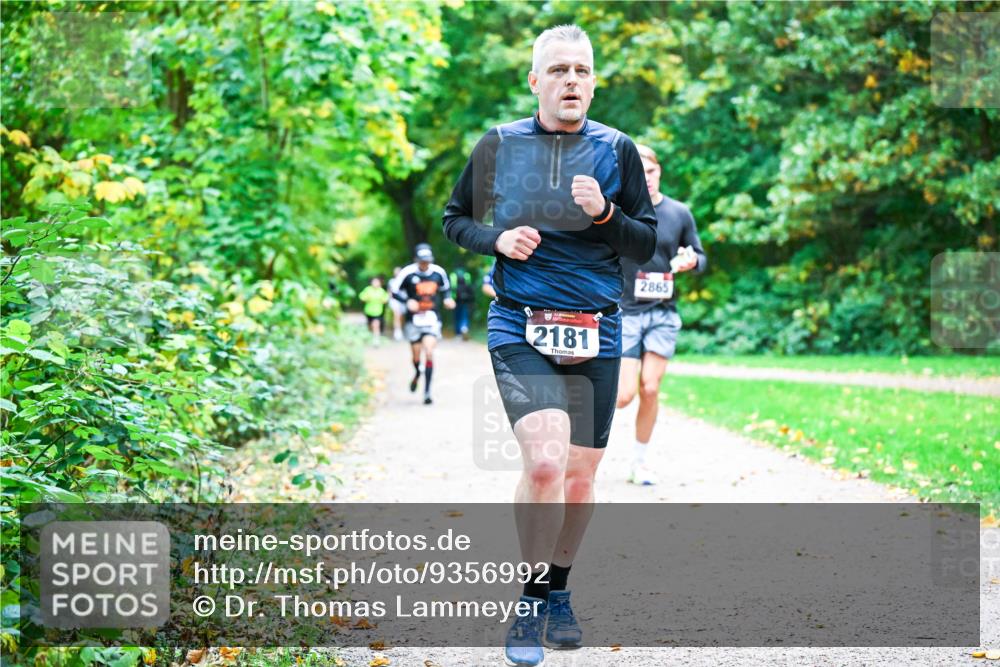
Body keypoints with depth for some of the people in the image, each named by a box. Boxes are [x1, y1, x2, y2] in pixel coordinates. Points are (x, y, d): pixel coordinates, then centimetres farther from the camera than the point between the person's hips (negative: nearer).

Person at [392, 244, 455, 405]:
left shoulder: (438, 272, -2)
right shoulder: (407, 273, -11)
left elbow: (446, 288, 16)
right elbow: (395, 292, -3)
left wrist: (447, 298, -4)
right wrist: (407, 301, -20)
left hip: (431, 318, 0)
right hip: (414, 318, 0)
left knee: (429, 352, -15)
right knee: (416, 354, 10)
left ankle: (427, 392, -12)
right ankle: (417, 374, 48)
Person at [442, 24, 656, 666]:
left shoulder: (617, 150, 3)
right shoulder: (499, 145, 2)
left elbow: (647, 244, 6)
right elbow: (455, 218, 13)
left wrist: (604, 214, -13)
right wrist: (497, 240, -7)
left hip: (596, 333, 3)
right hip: (520, 328, -2)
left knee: (580, 475, 9)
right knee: (544, 462, -21)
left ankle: (558, 594, 31)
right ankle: (529, 605, -5)